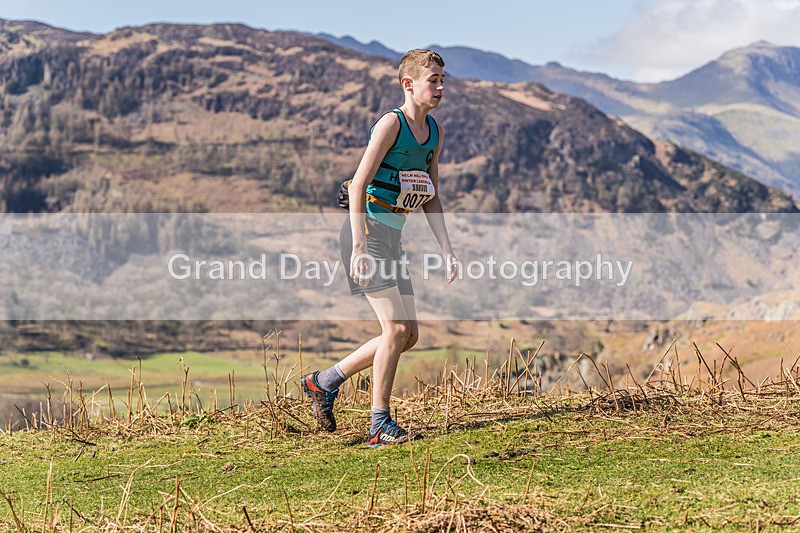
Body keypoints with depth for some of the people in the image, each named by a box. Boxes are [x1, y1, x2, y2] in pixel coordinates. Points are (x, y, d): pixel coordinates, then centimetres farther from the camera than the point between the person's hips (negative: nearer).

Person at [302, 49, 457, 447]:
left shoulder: (435, 133, 12)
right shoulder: (391, 124, -13)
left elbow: (430, 199, 16)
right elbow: (358, 186, -17)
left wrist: (447, 251, 8)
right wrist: (359, 248, -24)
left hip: (392, 237, 9)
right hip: (367, 230, -9)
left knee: (408, 334, 7)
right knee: (396, 328, -13)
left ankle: (324, 381, 19)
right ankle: (380, 425, -3)